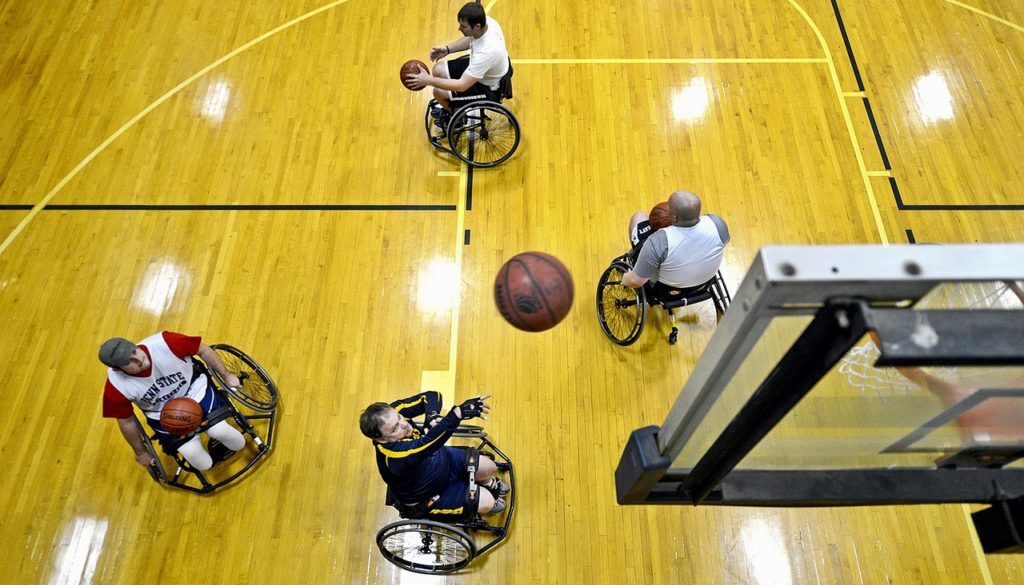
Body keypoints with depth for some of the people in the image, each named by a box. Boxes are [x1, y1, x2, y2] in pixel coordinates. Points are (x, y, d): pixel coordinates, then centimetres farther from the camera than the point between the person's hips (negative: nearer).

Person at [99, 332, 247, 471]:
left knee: (218, 430, -22)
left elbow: (203, 350, -13)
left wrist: (226, 375, -4)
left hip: (194, 390, 0)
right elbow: (126, 422, -7)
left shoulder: (165, 343, -33)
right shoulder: (116, 387, -27)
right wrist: (141, 452, 6)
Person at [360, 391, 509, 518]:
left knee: (489, 467, 2)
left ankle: (488, 483, 40)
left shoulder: (391, 413, -26)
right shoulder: (395, 456, -45)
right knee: (486, 502, -9)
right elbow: (429, 441, -59)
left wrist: (432, 415, -40)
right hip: (430, 496, -6)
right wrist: (459, 413, -68)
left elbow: (430, 396, -20)